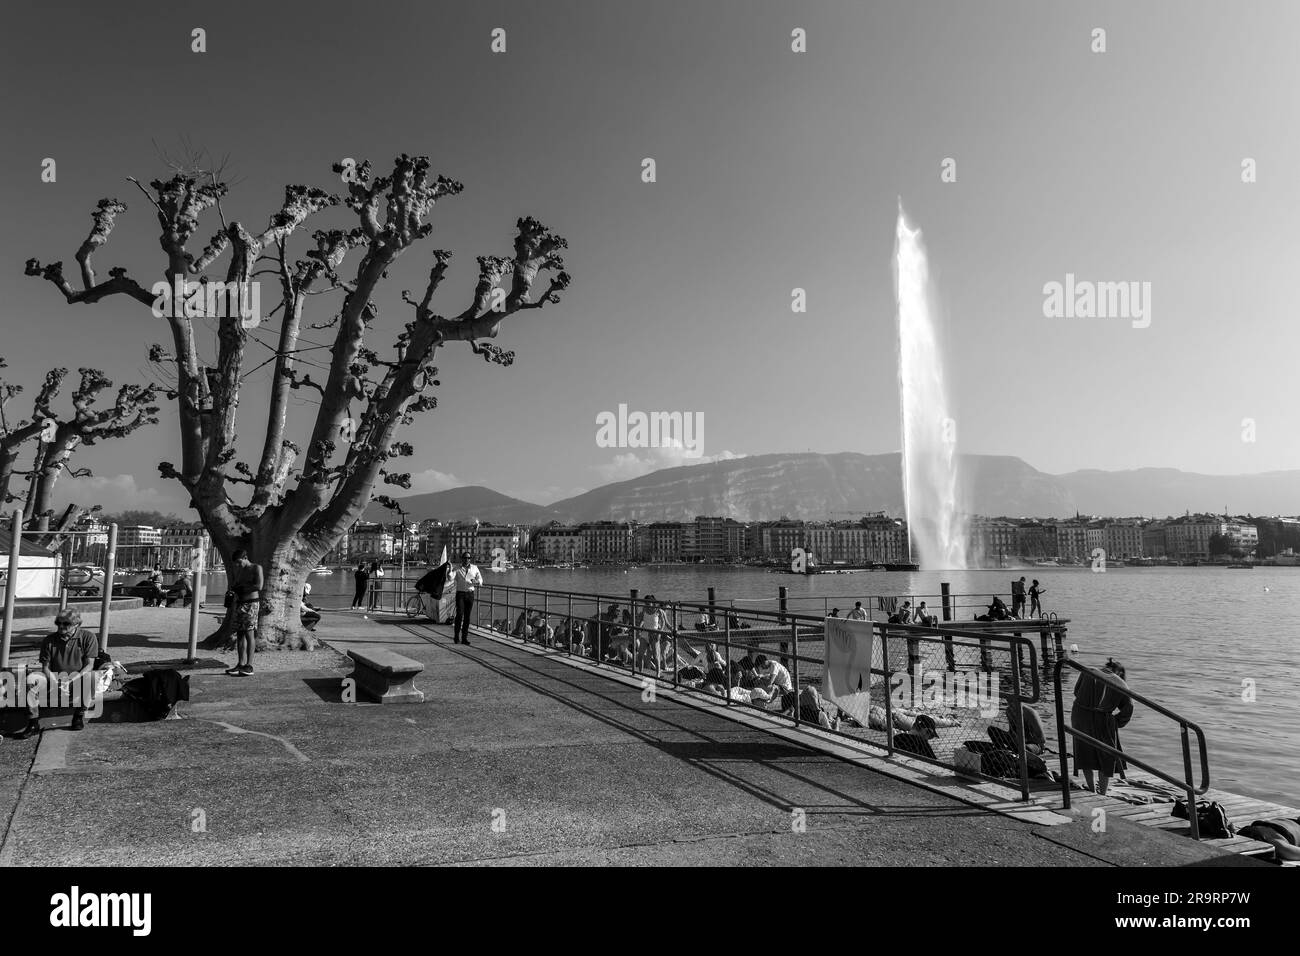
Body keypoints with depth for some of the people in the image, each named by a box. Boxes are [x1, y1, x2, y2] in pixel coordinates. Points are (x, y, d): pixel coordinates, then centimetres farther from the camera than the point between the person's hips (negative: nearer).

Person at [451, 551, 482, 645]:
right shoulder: (458, 569, 2)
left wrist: (477, 582, -11)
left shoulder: (474, 568, 8)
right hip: (460, 594, -2)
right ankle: (456, 637, -3)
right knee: (459, 614, -12)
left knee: (467, 616, 4)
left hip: (470, 594, 2)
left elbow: (480, 579, 11)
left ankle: (464, 638, 11)